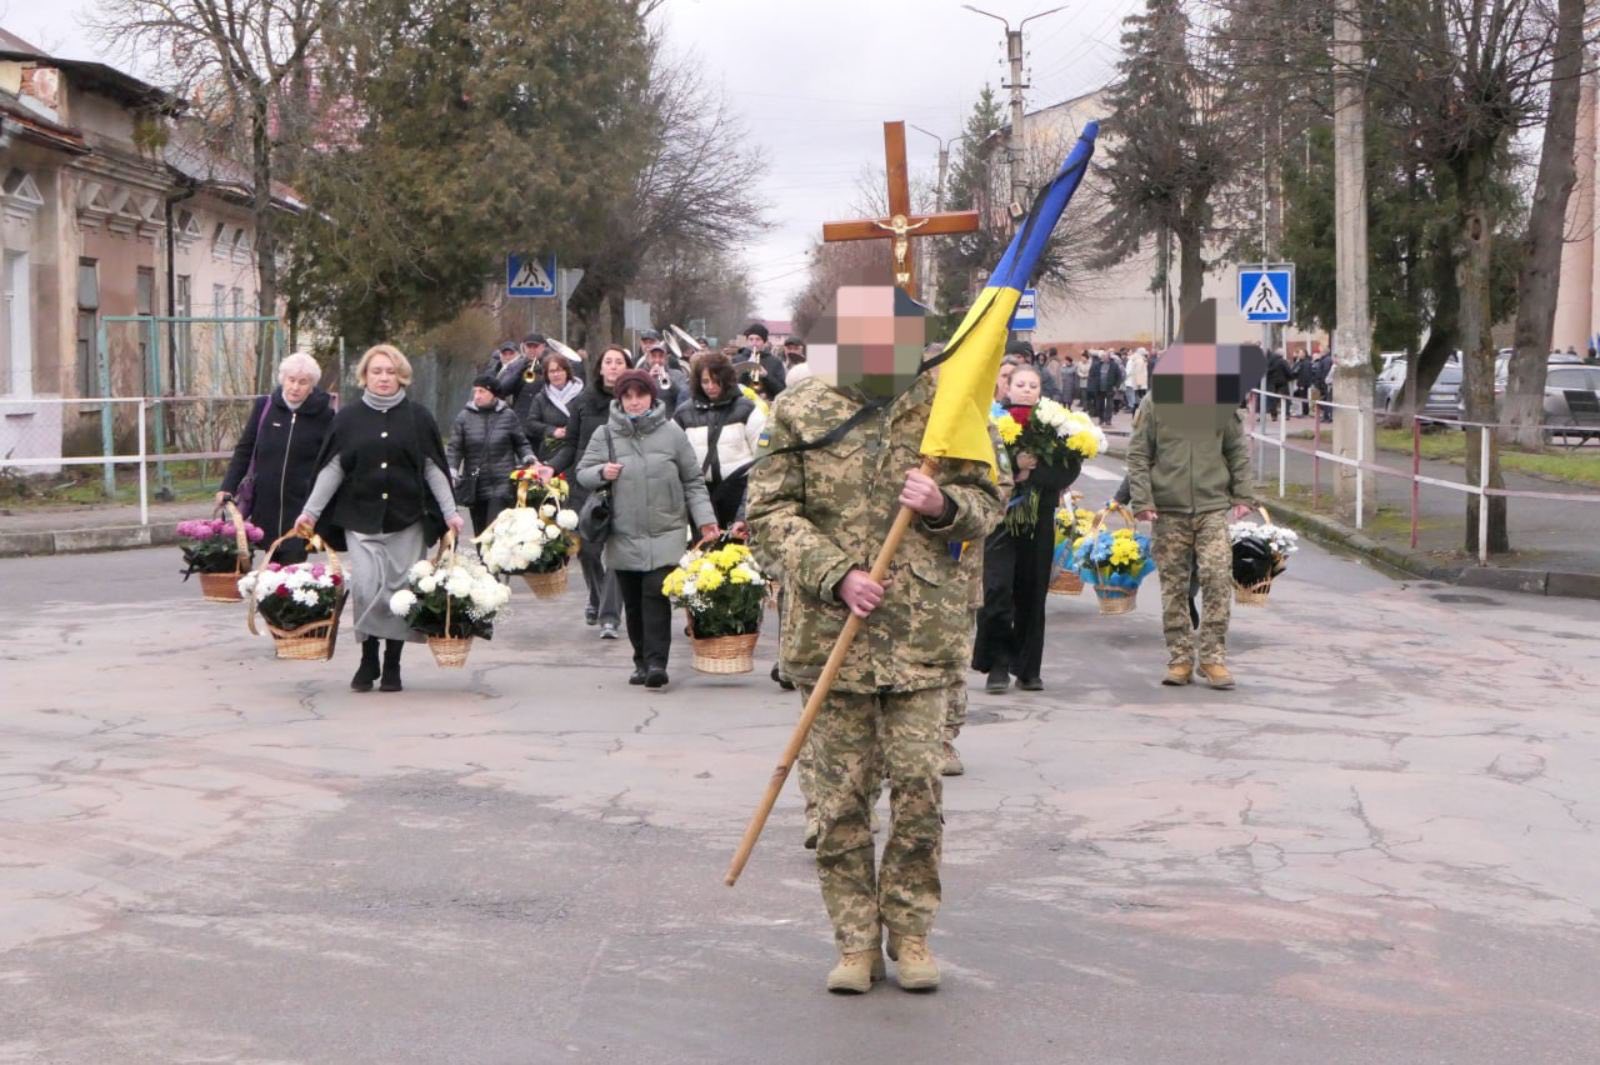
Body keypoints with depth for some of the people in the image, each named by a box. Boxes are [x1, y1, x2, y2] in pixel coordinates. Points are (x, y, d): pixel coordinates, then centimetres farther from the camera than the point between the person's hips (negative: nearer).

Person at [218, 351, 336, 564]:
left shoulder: (322, 416, -2)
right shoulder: (264, 407, 3)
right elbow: (244, 450, 9)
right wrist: (228, 488, 0)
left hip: (300, 508, -2)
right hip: (264, 505, 2)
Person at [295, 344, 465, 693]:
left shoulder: (417, 417, 6)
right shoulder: (349, 417, 6)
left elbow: (433, 468, 7)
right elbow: (332, 468, 8)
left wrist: (450, 512, 1)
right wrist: (310, 511, 4)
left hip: (407, 520, 0)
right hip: (361, 518, 0)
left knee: (401, 590, 0)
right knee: (366, 588, -11)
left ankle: (392, 665, 12)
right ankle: (368, 661, 5)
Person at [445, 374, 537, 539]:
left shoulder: (508, 416, 3)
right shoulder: (464, 417, 3)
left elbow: (521, 443, 13)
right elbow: (454, 448, 2)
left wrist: (528, 459, -4)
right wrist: (451, 472, -10)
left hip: (501, 484, -2)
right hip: (474, 485, 2)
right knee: (480, 532, 10)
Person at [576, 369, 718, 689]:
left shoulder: (671, 432, 4)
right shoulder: (606, 434, 6)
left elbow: (693, 481, 8)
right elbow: (582, 472, 10)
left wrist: (705, 519, 1)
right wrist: (601, 473, -12)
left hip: (665, 533, -2)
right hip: (623, 535, 2)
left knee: (656, 594, -13)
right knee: (633, 601, 7)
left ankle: (656, 661, -14)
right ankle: (642, 660, 17)